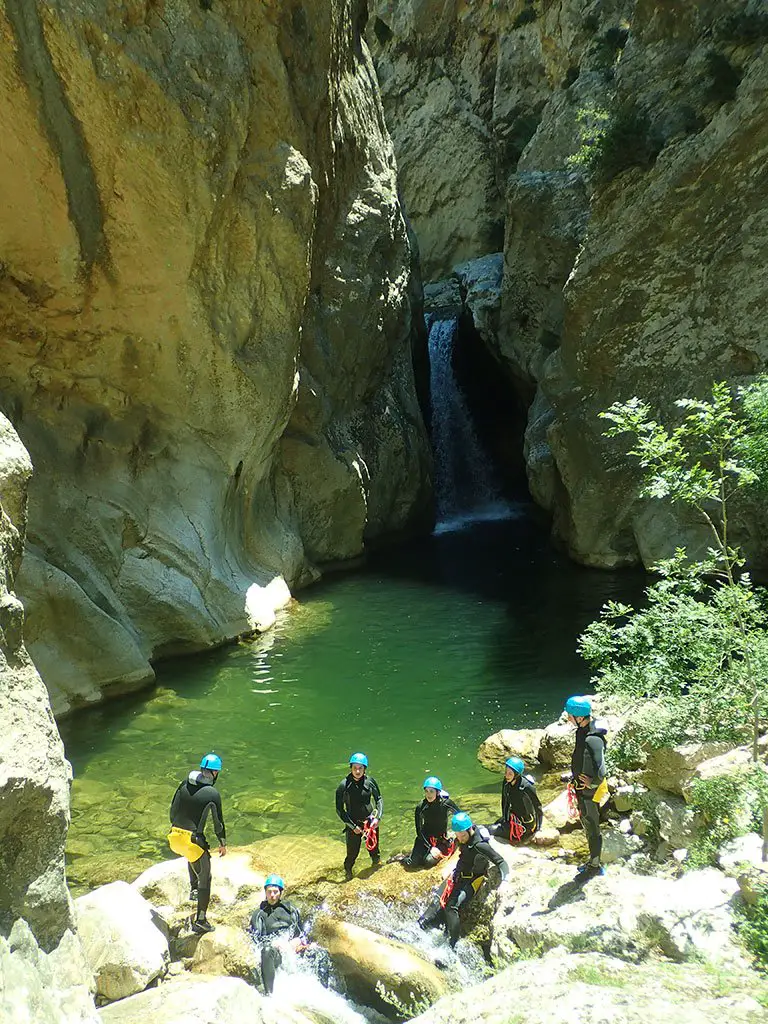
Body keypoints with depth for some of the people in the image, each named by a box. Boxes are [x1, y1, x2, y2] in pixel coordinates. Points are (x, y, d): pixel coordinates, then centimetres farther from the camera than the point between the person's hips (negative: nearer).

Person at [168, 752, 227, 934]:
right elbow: (218, 821, -3)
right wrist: (223, 843, 12)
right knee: (205, 878, 9)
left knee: (193, 856, 38)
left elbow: (173, 810, 13)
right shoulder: (212, 794, -11)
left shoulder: (184, 784, 3)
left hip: (175, 837, 6)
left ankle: (193, 889, 41)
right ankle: (200, 921, 10)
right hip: (193, 839, -6)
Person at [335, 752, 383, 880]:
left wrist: (378, 817, -7)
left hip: (370, 821, 2)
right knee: (352, 853, 4)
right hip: (353, 824, -2)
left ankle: (376, 862, 48)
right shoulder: (343, 786, -17)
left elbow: (379, 799, 4)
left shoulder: (370, 781, -10)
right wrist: (353, 826, -12)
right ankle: (347, 871, 34)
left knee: (373, 848, 16)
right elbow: (339, 810, -10)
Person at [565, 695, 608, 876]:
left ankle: (595, 866, 28)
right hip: (583, 788, 9)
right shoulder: (583, 730, -3)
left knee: (592, 829, 10)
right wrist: (574, 776, 14)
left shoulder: (592, 740, -33)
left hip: (590, 792, -9)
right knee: (587, 825, 24)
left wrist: (592, 783, -20)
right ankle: (592, 861, 42)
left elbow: (600, 773, -37)